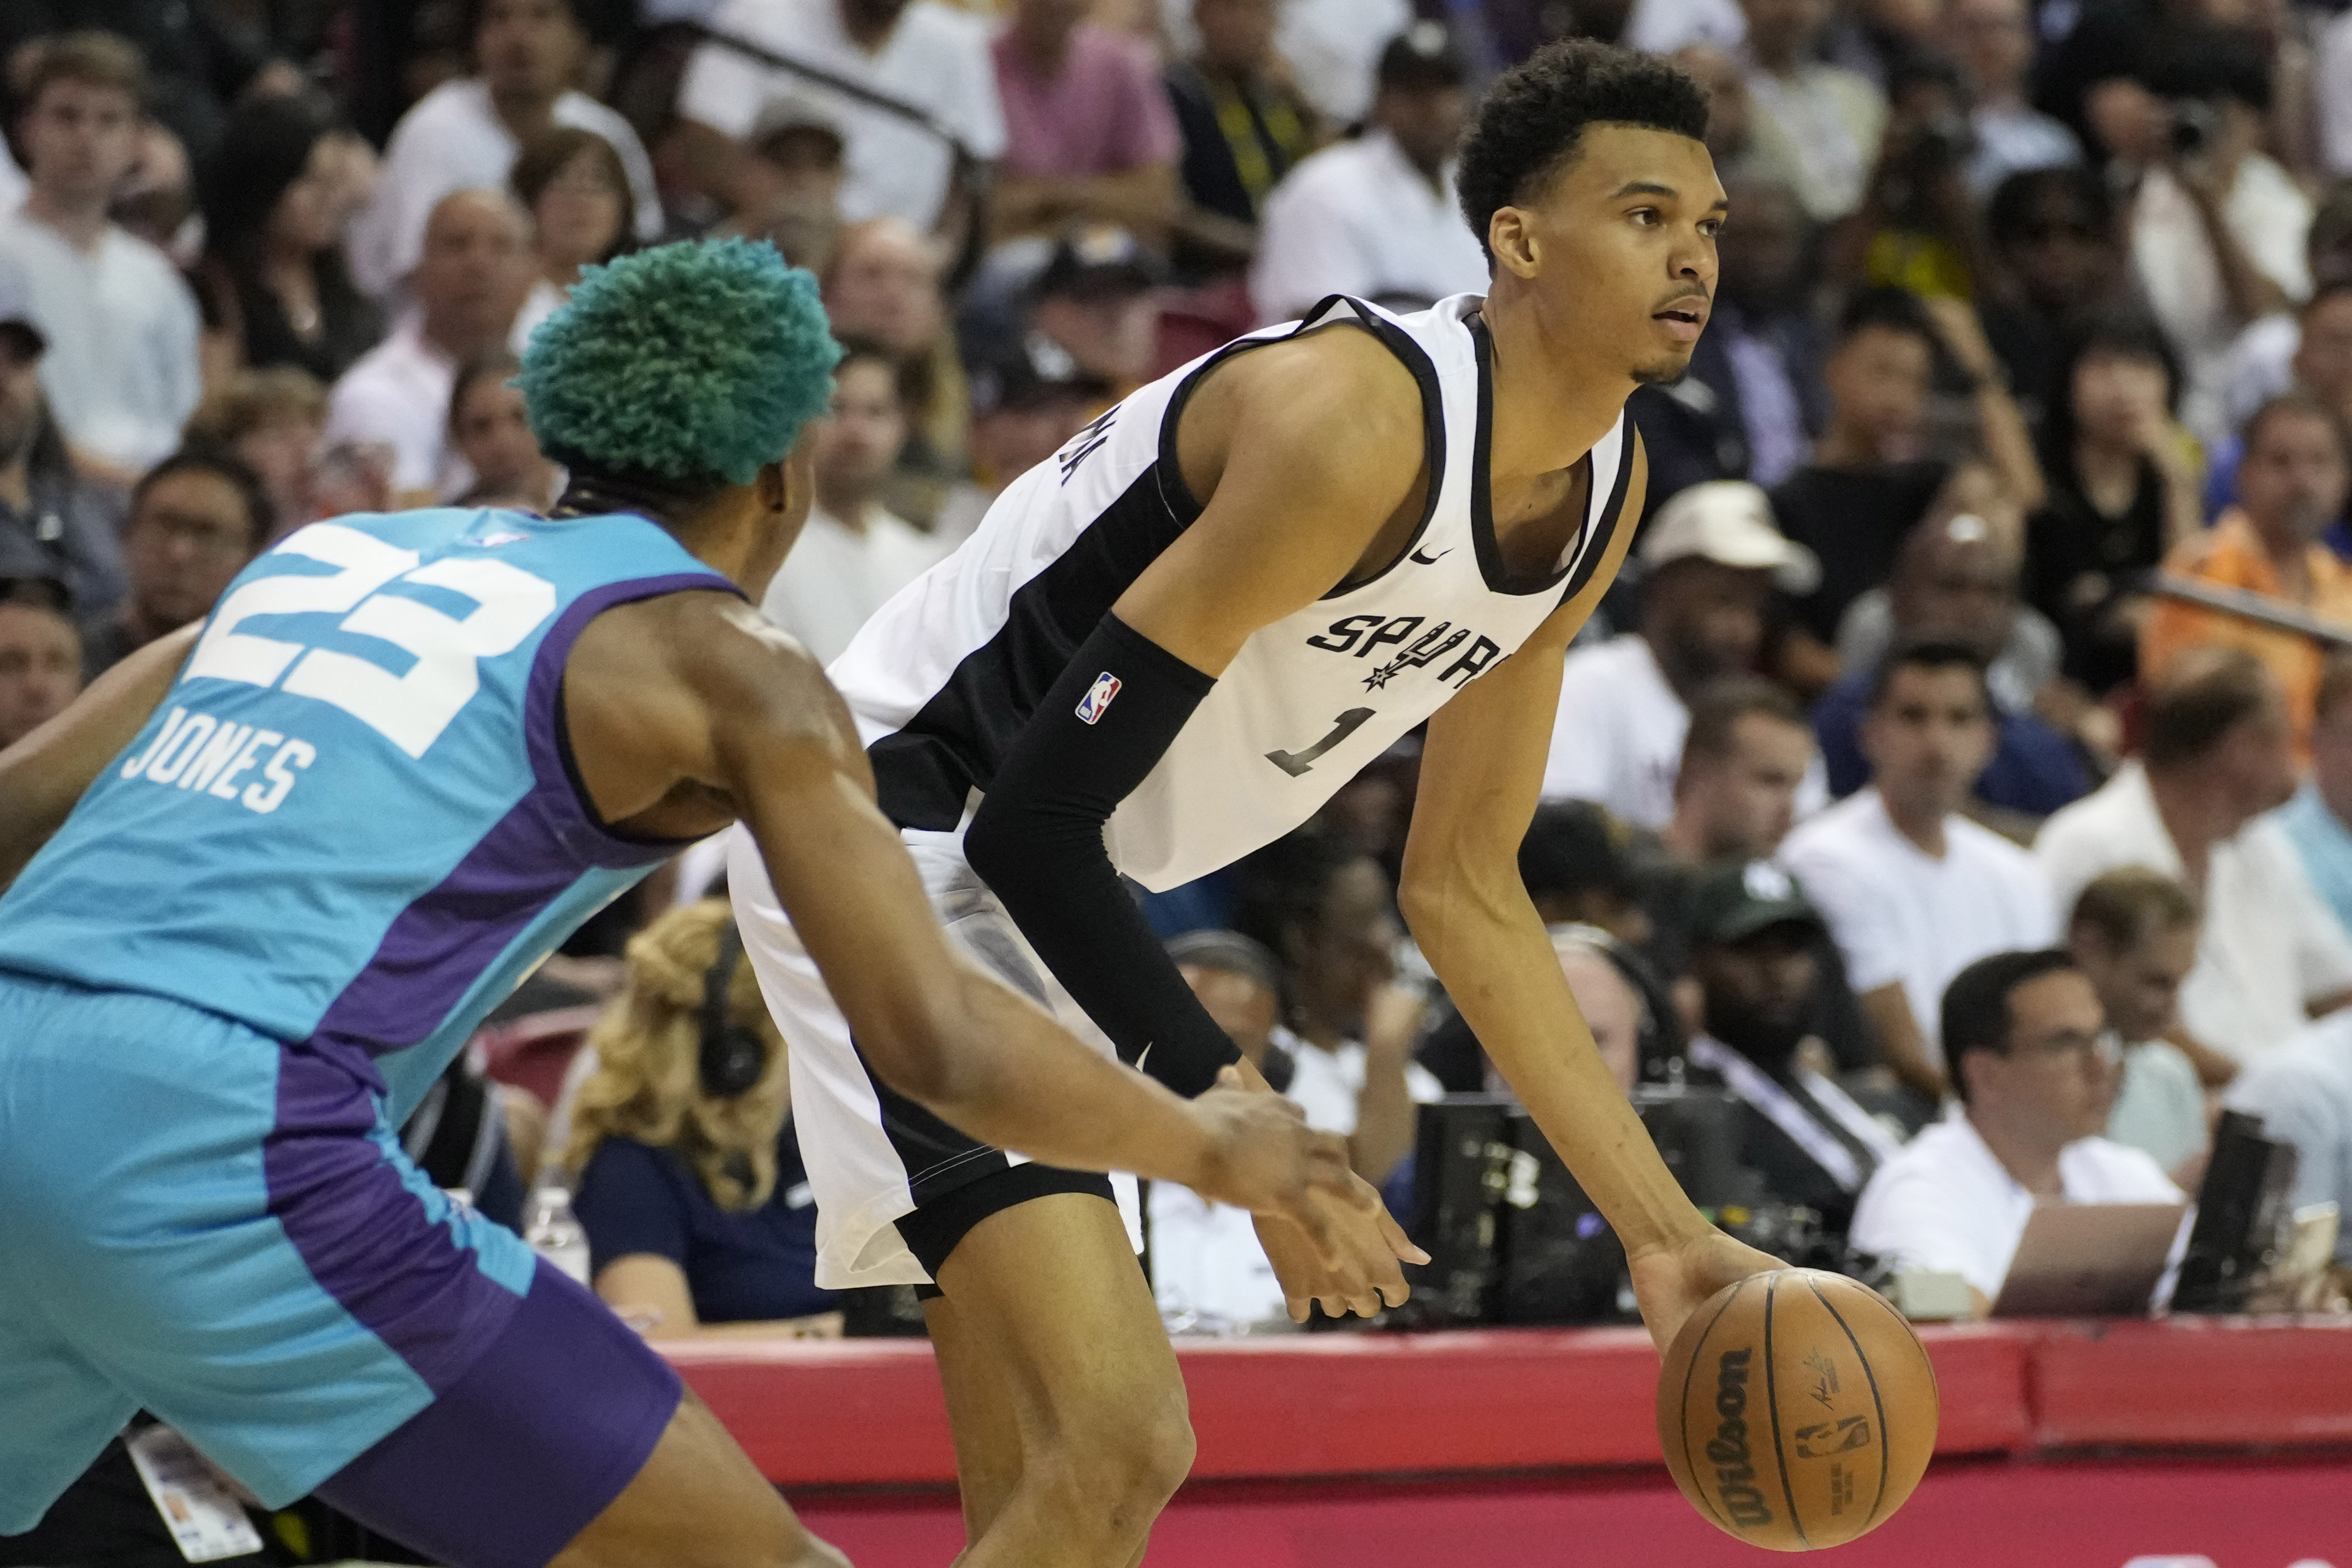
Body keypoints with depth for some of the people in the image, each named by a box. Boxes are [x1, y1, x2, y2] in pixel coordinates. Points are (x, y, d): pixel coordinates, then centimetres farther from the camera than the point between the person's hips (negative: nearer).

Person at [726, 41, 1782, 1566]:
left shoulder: (1604, 495, 3)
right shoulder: (1357, 420, -25)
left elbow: (1467, 890, 13)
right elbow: (1037, 820, -25)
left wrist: (1664, 1231, 8)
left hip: (1033, 884, 10)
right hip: (890, 828, -10)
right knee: (1124, 1439, -22)